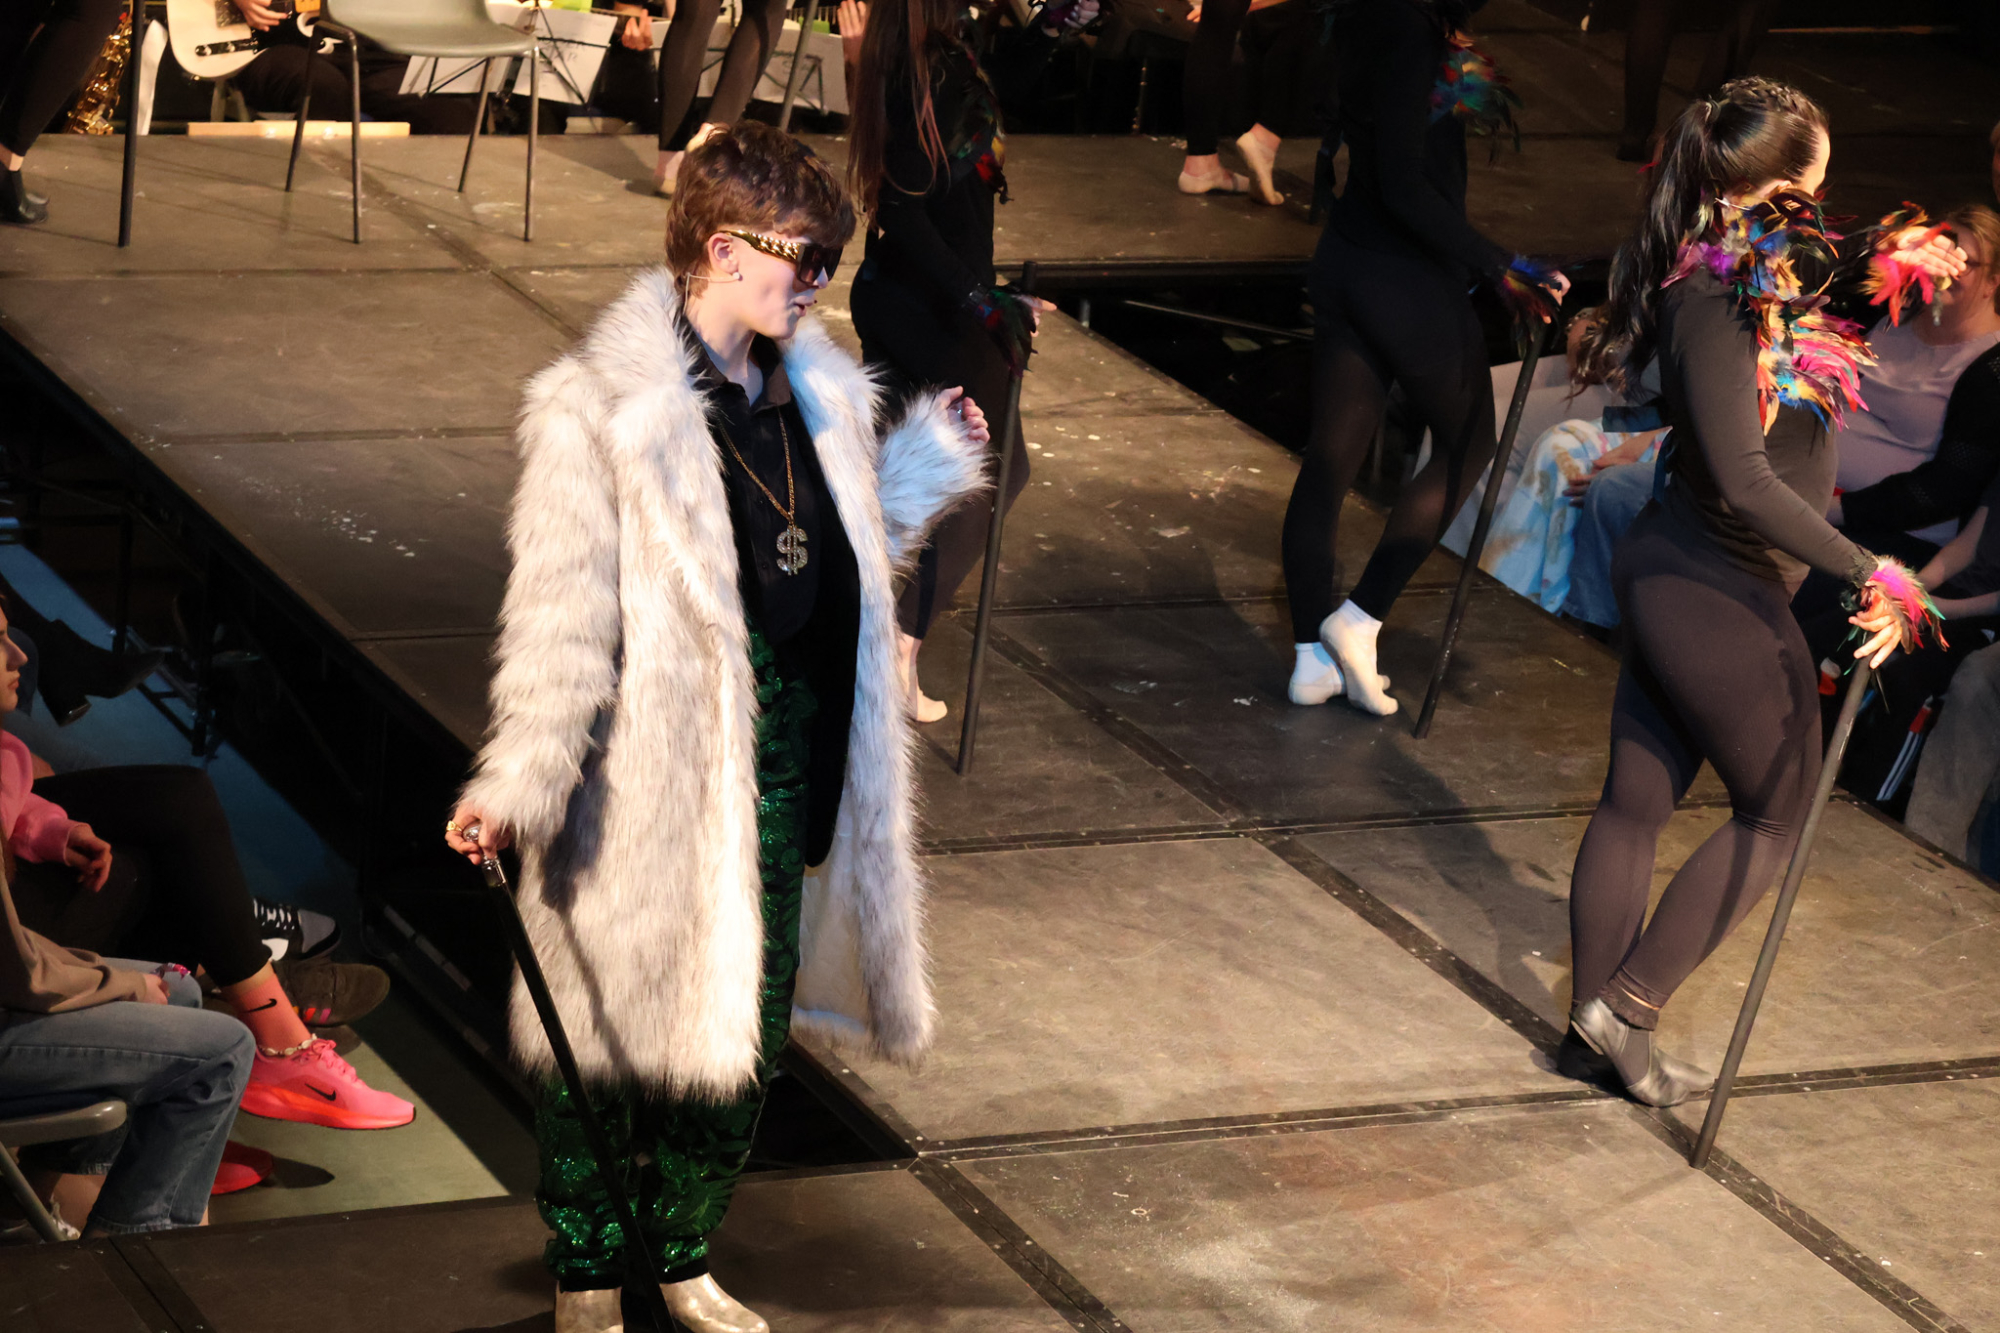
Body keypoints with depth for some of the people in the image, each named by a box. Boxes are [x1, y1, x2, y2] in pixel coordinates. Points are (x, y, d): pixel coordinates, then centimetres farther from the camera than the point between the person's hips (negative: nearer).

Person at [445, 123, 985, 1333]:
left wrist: (931, 462, 13)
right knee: (618, 1028, 7)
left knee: (746, 1038, 17)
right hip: (658, 792, -7)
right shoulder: (600, 413, -15)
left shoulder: (815, 391, 8)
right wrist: (520, 785, -24)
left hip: (790, 780, 7)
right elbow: (565, 613, -17)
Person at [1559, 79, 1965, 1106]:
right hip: (1718, 595, -9)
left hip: (1673, 575, 9)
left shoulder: (1746, 274, 5)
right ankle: (1626, 1007, 7)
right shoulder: (1720, 299, -24)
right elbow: (1743, 479, -30)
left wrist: (1889, 264, 15)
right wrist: (1867, 573, -29)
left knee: (1636, 799, 13)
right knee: (1775, 813, 7)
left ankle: (1595, 1030, 22)